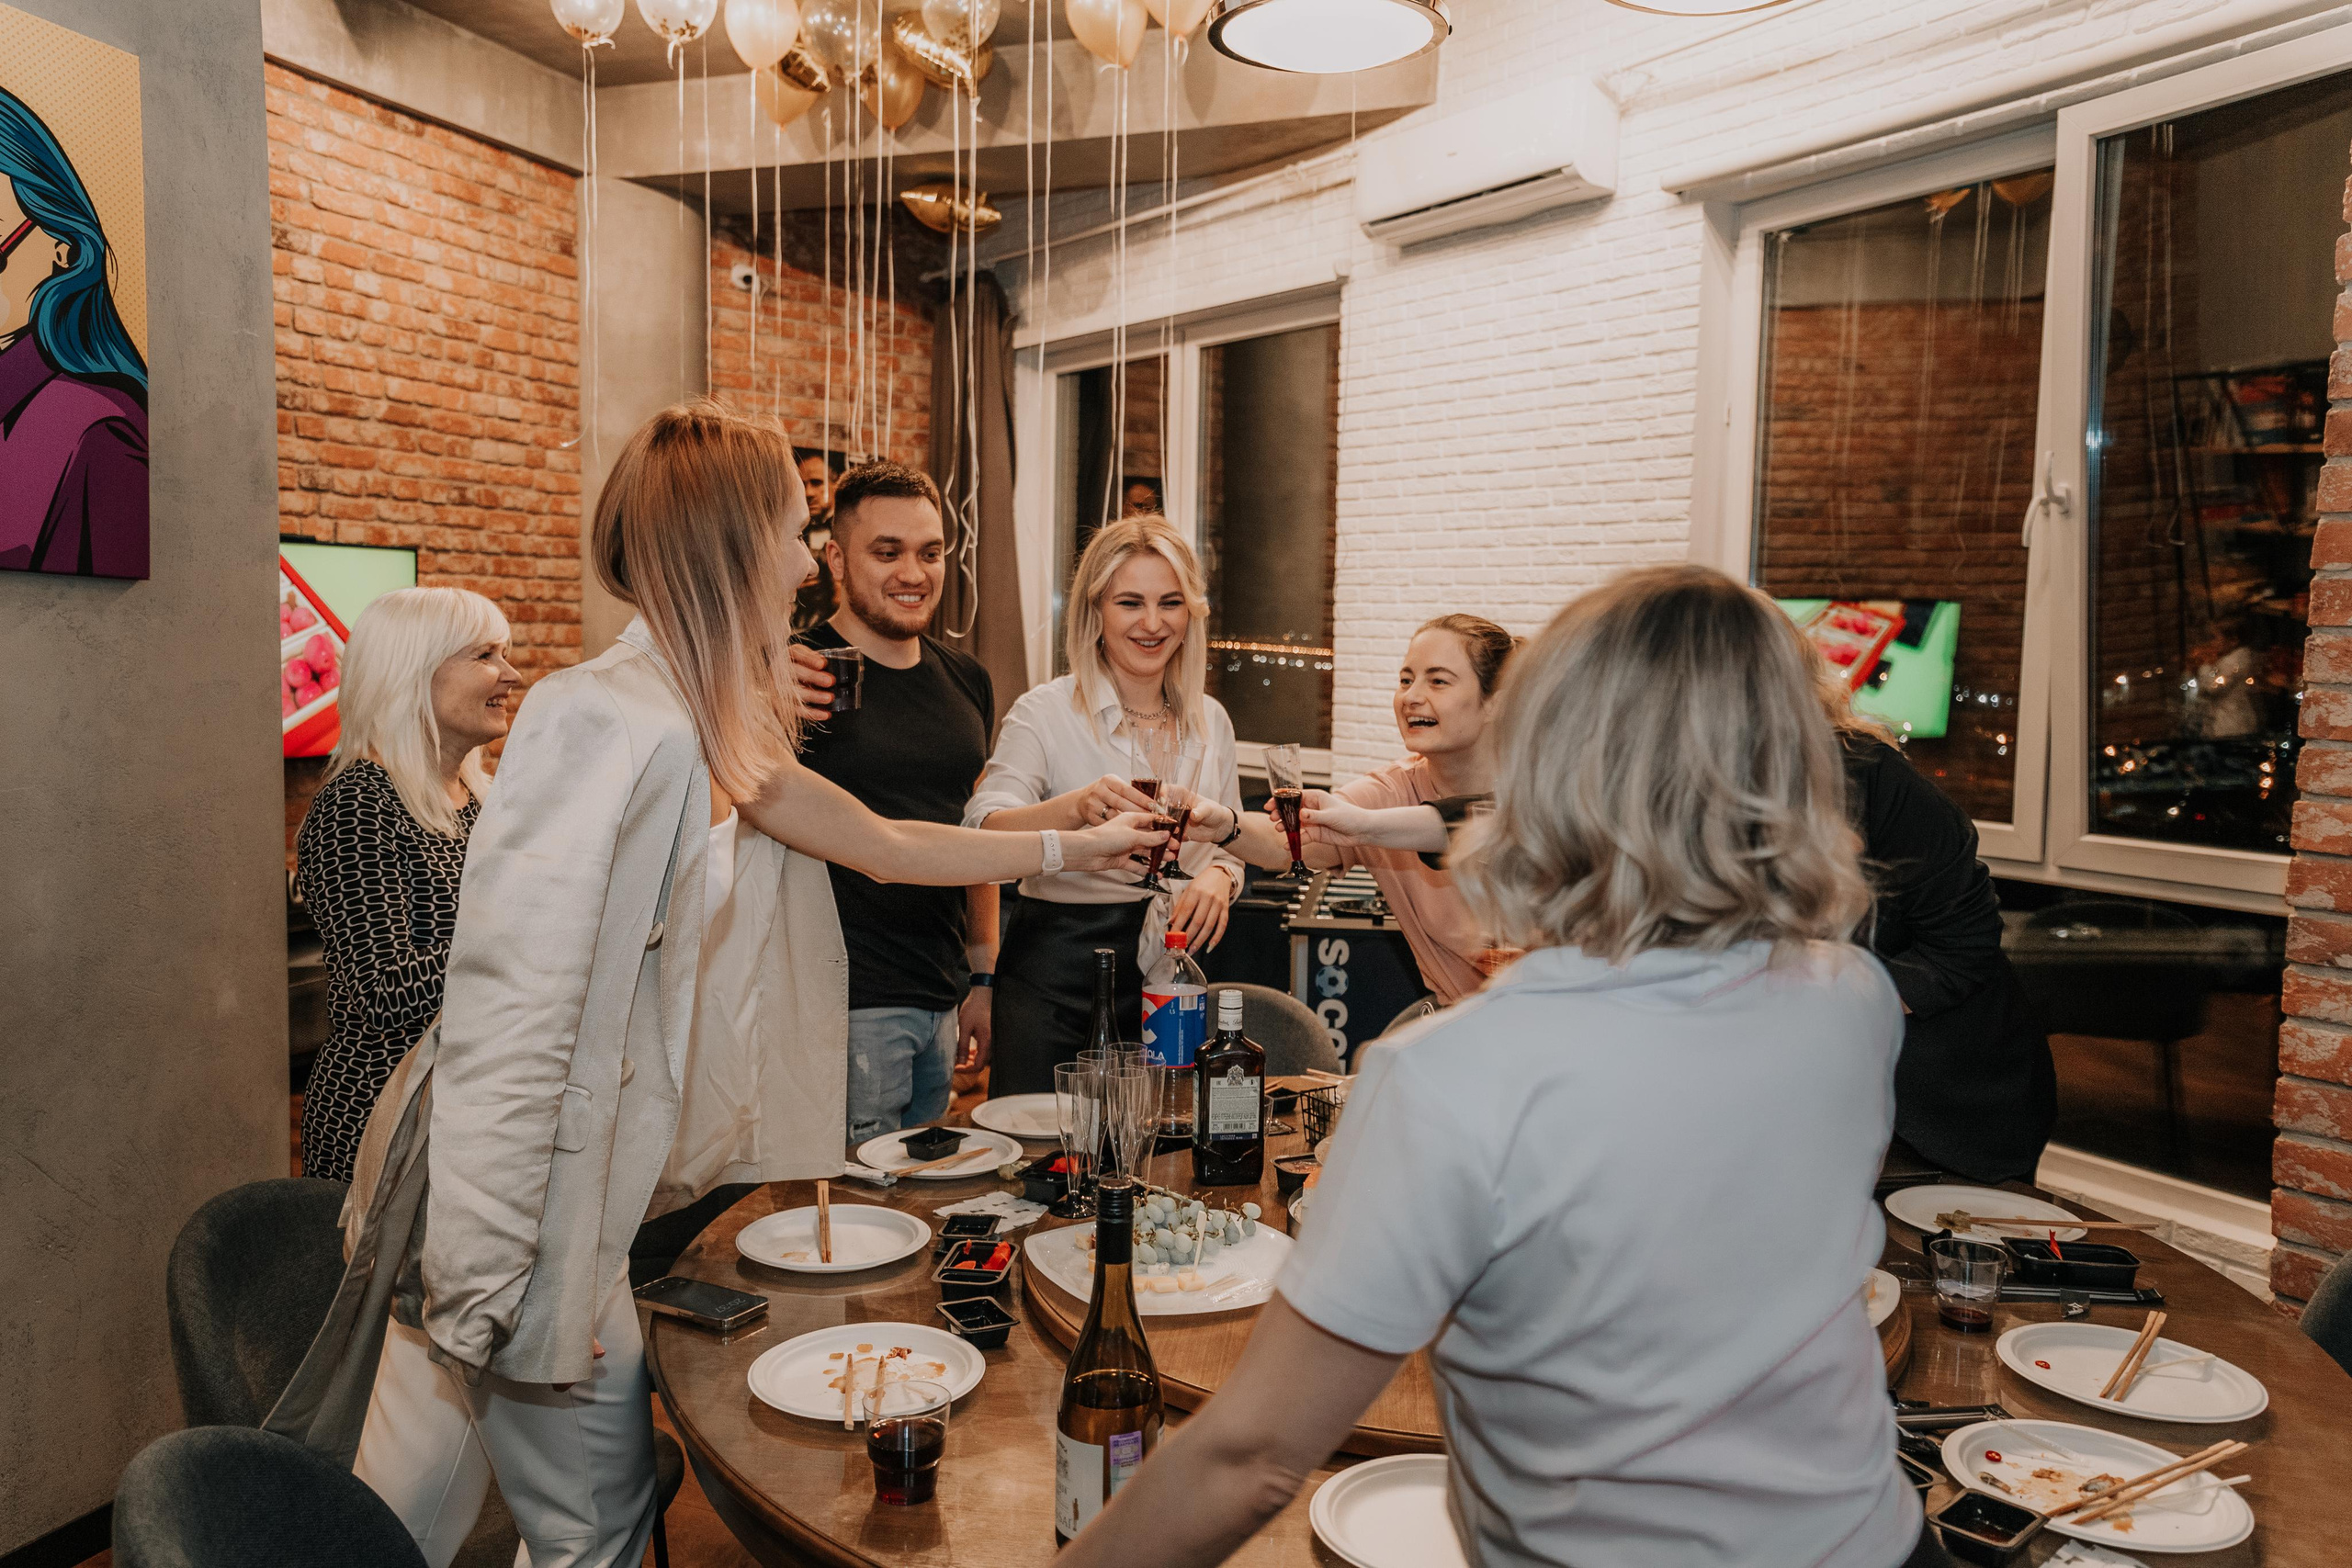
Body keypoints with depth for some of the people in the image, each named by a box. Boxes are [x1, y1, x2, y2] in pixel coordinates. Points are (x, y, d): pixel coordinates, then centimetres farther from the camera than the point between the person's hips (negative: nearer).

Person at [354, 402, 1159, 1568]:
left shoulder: (712, 739, 8)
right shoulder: (602, 720, -20)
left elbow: (873, 841, 19)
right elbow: (509, 1010, -23)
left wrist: (1069, 846, 29)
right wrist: (487, 1291, -21)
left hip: (598, 1207, 8)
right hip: (518, 1218, -8)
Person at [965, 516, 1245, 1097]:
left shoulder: (1210, 720, 7)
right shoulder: (1044, 712, -8)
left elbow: (1228, 848, 15)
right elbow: (981, 836, -21)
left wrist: (1218, 879, -8)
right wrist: (1075, 808, -40)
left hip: (1171, 977, 4)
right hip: (1057, 977, -4)